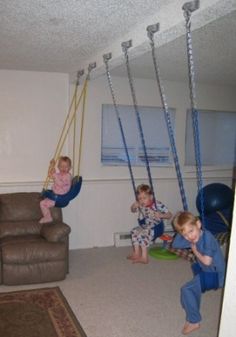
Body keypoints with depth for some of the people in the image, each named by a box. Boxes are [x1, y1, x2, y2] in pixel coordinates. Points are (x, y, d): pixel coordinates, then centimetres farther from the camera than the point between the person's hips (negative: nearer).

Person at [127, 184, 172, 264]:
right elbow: (133, 210, 20)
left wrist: (161, 215, -33)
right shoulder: (140, 206, -1)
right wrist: (134, 206, -5)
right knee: (134, 231, -14)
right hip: (145, 227, 7)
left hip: (157, 227, -7)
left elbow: (169, 215, -13)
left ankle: (144, 257, -21)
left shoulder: (158, 205, -17)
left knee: (143, 234, -29)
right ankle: (136, 253, -6)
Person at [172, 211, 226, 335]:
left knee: (186, 289, -16)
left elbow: (207, 261, -34)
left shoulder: (207, 237, -28)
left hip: (216, 274, -10)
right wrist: (182, 232, -10)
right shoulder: (194, 238, -4)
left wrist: (195, 250, -18)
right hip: (207, 270, 10)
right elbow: (175, 244, 0)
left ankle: (193, 321, -1)